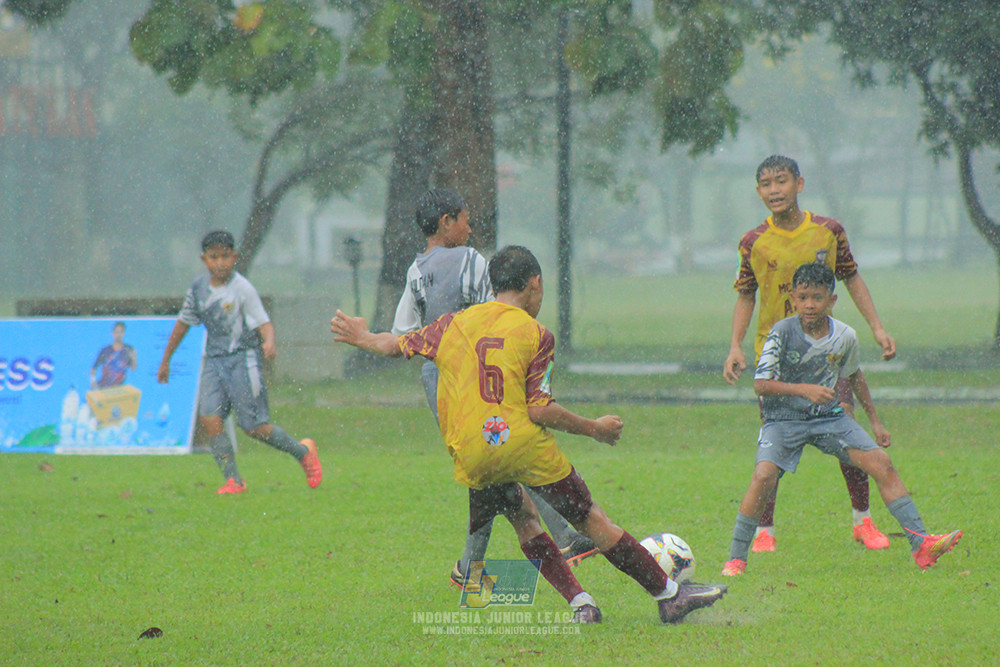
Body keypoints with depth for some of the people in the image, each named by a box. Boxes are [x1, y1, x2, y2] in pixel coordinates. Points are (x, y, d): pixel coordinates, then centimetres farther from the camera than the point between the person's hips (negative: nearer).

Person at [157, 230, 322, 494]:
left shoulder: (242, 289, -10)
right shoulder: (199, 287, 5)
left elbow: (263, 323, -11)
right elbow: (183, 322, 17)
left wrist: (270, 342, -33)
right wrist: (166, 360, 21)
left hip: (242, 358, -5)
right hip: (214, 360, 5)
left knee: (255, 427, -5)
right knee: (209, 417, -13)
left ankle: (304, 452, 20)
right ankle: (233, 481, -8)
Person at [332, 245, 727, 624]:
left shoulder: (455, 324, 11)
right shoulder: (535, 334, -1)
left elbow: (396, 346, 24)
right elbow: (539, 410, -8)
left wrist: (363, 338, 46)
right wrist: (594, 429, 5)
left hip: (471, 458, 4)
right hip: (524, 444, -4)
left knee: (523, 518, 22)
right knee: (592, 520, 4)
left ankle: (580, 603, 8)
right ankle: (668, 595, 8)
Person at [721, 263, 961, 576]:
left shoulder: (845, 337, -4)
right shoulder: (783, 332, -16)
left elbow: (854, 376, 16)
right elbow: (761, 383, -19)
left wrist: (875, 421, 19)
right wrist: (804, 390, -32)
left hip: (829, 416, 4)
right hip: (784, 418, -4)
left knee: (882, 463, -8)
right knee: (764, 475, -26)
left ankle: (921, 544, -2)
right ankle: (736, 558, -13)